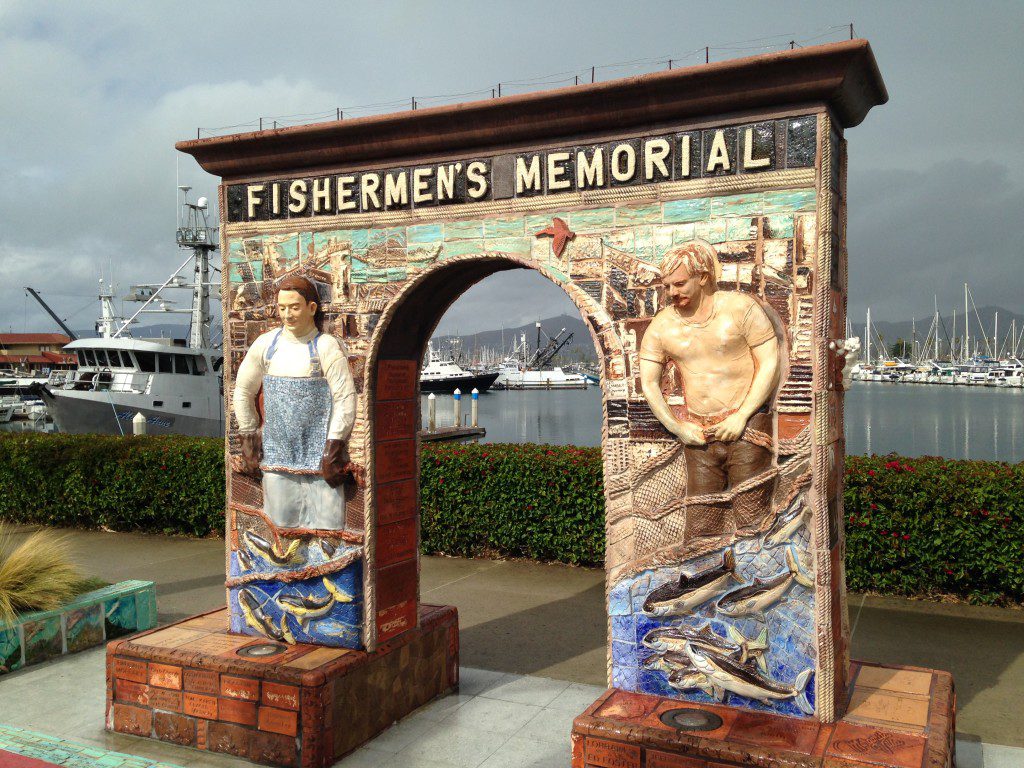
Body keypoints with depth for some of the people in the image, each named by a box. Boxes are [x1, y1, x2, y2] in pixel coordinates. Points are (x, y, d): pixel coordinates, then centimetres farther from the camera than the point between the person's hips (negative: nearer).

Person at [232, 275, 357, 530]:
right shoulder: (265, 344, 6)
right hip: (276, 456, 4)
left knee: (324, 529, -4)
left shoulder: (326, 346, -6)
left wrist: (333, 449, -14)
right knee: (279, 527, 9)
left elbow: (345, 398, -10)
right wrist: (248, 440, 12)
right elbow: (243, 391, 16)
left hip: (318, 452, -4)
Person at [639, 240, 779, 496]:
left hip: (747, 426, -3)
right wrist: (677, 427, -3)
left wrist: (741, 417, -11)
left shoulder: (741, 307, -3)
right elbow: (648, 383, 6)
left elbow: (770, 364, -5)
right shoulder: (661, 327, 4)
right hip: (699, 436, 3)